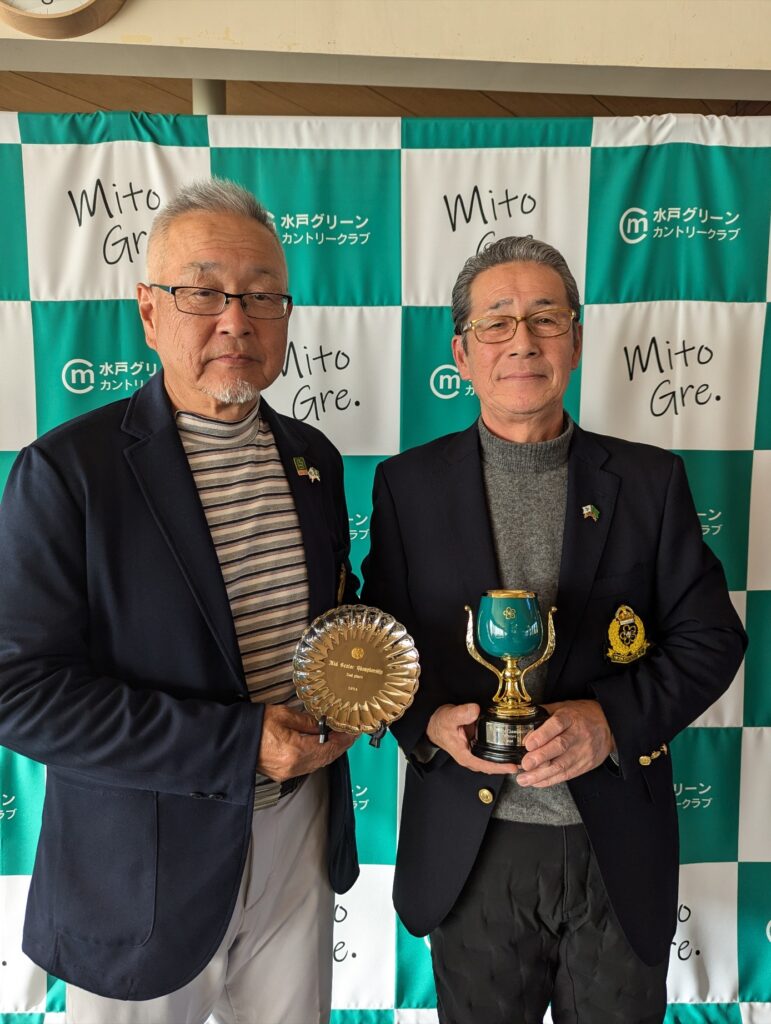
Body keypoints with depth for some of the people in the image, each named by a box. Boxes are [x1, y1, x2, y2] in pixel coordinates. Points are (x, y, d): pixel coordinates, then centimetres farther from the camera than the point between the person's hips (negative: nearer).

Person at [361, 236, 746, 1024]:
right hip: (470, 850, 0)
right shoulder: (407, 484, -3)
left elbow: (710, 638, -2)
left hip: (619, 850, 1)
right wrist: (427, 721, -17)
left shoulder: (649, 481, -3)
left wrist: (612, 719, -17)